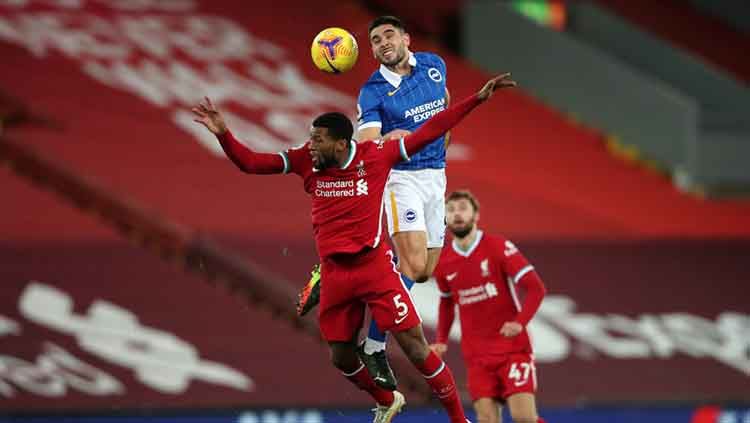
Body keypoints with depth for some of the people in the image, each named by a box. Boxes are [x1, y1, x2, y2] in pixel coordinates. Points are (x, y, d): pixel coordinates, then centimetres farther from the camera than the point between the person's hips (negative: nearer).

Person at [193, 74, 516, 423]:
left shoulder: (375, 155, -6)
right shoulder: (305, 161, 2)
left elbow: (428, 131, -4)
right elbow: (250, 163, 1)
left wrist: (477, 99, -8)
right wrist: (222, 133, -15)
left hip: (375, 267, -4)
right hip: (334, 273, 4)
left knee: (416, 348, -8)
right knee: (341, 358, 12)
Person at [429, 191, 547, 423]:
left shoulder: (499, 247, -9)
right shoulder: (443, 262, 6)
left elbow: (536, 288, -12)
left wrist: (520, 322, -26)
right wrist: (441, 341, 12)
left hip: (513, 348, -4)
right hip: (476, 356, 4)